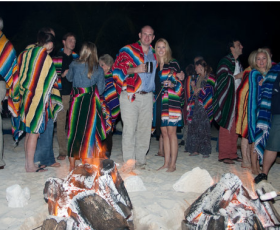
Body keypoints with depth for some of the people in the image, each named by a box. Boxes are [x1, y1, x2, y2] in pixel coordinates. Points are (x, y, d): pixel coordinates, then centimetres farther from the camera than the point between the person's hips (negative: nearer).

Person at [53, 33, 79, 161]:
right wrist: (62, 75, -11)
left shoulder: (77, 58, 14)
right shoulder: (56, 57, 7)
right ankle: (63, 151, 7)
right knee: (60, 123, -2)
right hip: (61, 94, -1)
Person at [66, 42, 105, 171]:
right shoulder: (99, 69, -2)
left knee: (74, 131, 10)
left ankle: (72, 165, 19)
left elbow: (69, 78, 17)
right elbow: (100, 89, 1)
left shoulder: (74, 65, -2)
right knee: (89, 131, 7)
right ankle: (88, 164, 11)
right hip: (92, 103, 0)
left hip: (76, 101, 1)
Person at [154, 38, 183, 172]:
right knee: (164, 132, 7)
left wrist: (172, 85, -19)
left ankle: (173, 164, 1)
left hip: (171, 101, -5)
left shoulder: (173, 64, 0)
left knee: (171, 132, -6)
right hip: (160, 101, 5)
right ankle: (166, 162, 14)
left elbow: (180, 83, 0)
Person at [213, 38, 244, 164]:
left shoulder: (239, 63, 20)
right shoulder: (224, 62, -4)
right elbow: (221, 79, -14)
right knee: (226, 127, -5)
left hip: (237, 99, 7)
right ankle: (224, 155, 1)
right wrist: (236, 76, -13)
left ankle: (233, 154, 14)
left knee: (235, 128, 7)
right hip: (227, 99, -7)